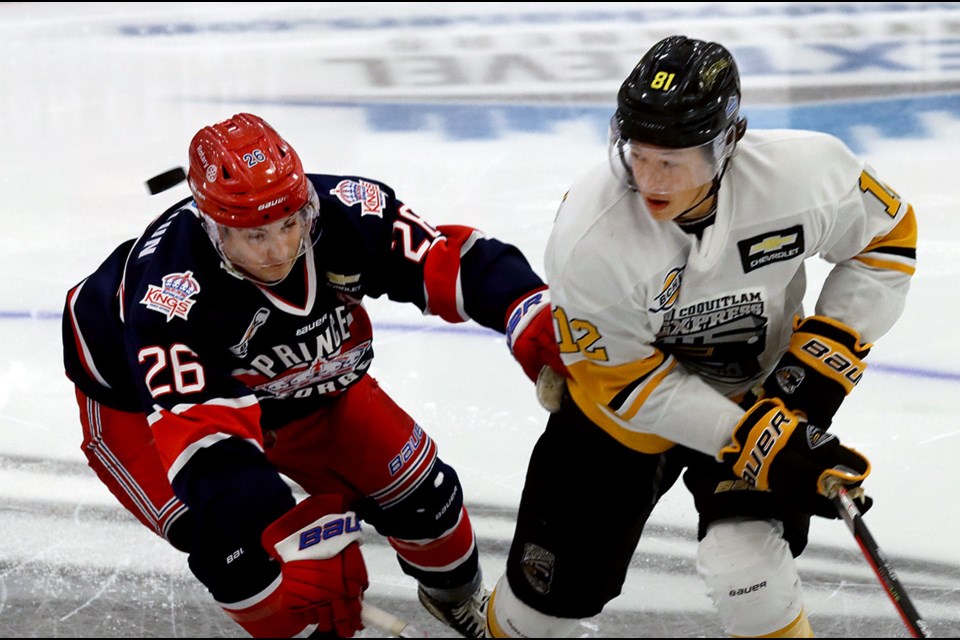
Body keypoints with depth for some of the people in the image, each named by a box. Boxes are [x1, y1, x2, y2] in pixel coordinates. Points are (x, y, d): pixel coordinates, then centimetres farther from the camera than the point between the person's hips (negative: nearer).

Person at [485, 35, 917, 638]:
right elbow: (627, 381, -22)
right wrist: (756, 442, -27)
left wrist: (827, 351, -16)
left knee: (745, 568, -22)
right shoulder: (587, 241, -33)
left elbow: (887, 234, -7)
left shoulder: (805, 173, -29)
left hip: (762, 389, 0)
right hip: (627, 407, 0)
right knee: (553, 588, 7)